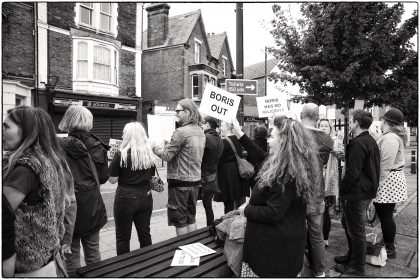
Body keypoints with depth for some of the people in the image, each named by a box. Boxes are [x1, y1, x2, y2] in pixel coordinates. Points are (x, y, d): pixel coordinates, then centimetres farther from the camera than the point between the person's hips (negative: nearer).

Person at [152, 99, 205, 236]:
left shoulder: (181, 132, -19)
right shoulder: (200, 131, 8)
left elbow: (167, 155, -17)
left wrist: (154, 147, -1)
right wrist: (169, 144, 14)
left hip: (180, 181, -8)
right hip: (195, 180, 8)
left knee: (179, 221, 6)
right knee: (191, 218, 20)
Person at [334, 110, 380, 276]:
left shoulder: (358, 143, -21)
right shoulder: (371, 141, 11)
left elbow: (352, 172, -24)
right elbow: (372, 168, 16)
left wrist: (342, 190, -14)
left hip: (356, 194, -10)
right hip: (367, 191, 10)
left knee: (355, 230, 5)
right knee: (347, 223, 23)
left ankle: (357, 267, 21)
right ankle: (353, 256, 38)